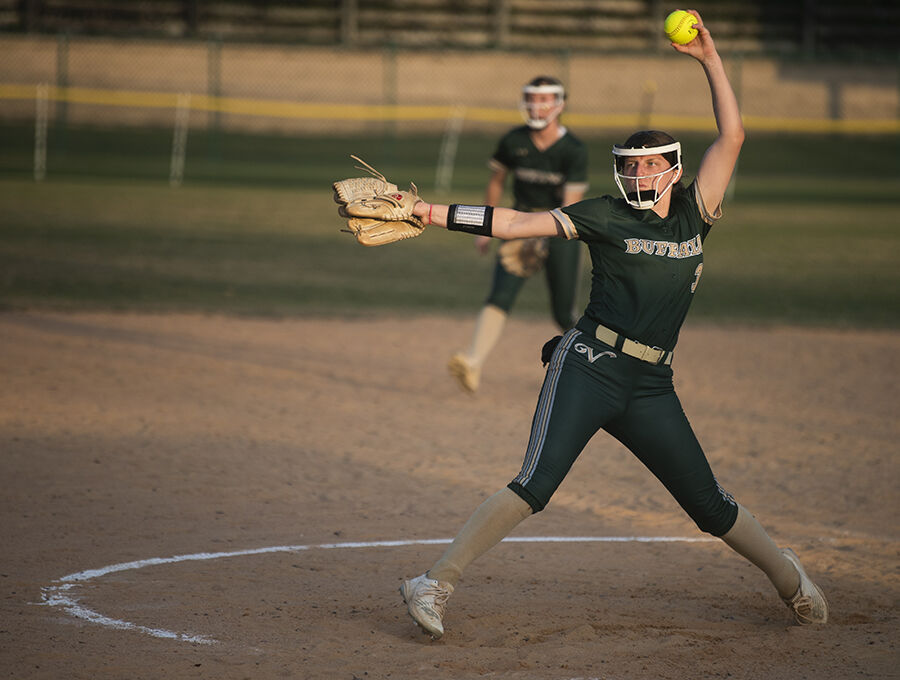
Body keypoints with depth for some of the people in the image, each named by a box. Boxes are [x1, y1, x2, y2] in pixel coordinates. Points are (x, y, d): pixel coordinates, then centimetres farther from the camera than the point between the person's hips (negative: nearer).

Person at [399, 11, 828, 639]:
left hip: (651, 388, 3)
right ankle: (436, 584, -20)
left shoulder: (695, 215, 12)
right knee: (536, 485, -20)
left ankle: (785, 571, 31)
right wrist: (432, 213, -10)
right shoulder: (605, 216, 4)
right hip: (589, 368, -3)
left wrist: (710, 58, 6)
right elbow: (514, 223, -1)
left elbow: (731, 138, 9)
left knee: (710, 506, 6)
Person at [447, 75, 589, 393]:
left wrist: (545, 238, -33)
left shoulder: (574, 150, -13)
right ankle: (473, 361, -34)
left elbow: (571, 206, -19)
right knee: (500, 297, -19)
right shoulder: (513, 141, -3)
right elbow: (496, 181, 14)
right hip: (522, 226, 2)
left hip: (561, 231, -2)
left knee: (564, 315, 3)